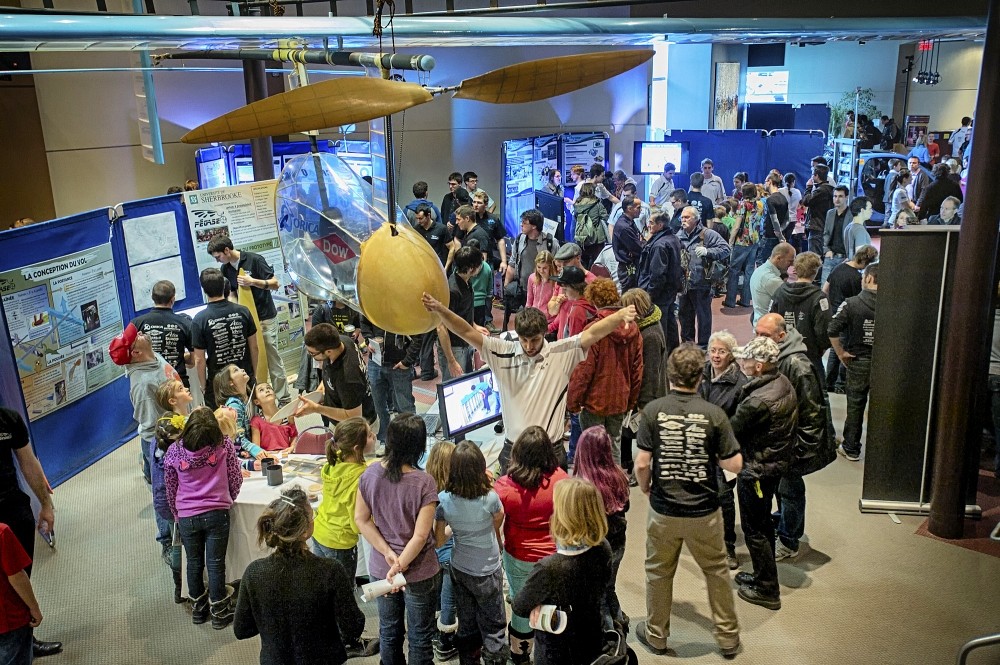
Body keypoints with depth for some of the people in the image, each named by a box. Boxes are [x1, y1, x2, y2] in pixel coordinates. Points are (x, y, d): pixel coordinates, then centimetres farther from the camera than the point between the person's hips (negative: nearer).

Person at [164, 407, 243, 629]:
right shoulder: (224, 444, -12)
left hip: (186, 517, 2)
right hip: (217, 513, -2)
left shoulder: (174, 451, -8)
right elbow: (236, 479, -3)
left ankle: (198, 609, 33)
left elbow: (171, 489, 3)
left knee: (194, 563, 18)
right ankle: (219, 613, 19)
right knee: (216, 564, 9)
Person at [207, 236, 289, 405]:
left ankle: (284, 399, 4)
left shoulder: (254, 259, -12)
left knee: (272, 358, -3)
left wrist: (253, 281, -25)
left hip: (265, 317, -5)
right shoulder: (226, 269, 7)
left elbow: (275, 284, -12)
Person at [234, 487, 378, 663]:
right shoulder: (330, 571, -27)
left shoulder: (254, 572, -19)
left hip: (274, 659, 3)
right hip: (322, 659, -3)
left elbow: (240, 630, -6)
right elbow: (353, 630, -19)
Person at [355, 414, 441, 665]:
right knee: (419, 637, 17)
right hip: (419, 573, -4)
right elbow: (420, 536, -24)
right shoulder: (424, 482, -24)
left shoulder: (370, 473, -12)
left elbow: (361, 519, -6)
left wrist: (388, 553, -9)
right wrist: (399, 567, -18)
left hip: (379, 569, 4)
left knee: (388, 630, 25)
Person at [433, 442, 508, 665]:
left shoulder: (443, 500, -17)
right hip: (487, 572, -4)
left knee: (466, 624, 22)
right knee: (493, 628, 14)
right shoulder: (490, 498, -25)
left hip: (459, 569, 4)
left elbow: (438, 540, -9)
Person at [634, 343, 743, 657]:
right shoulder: (714, 414, -12)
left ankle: (656, 636, 34)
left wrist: (645, 488, 8)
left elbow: (642, 463, -12)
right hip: (705, 511, 0)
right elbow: (735, 464, -9)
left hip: (664, 510, 0)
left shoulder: (653, 410, -12)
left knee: (659, 573, 18)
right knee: (717, 572, 20)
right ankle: (728, 636, 33)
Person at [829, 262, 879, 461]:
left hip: (858, 362, -1)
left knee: (855, 406, 11)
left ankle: (851, 448, 22)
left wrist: (841, 353, -7)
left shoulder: (851, 303, -12)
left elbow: (832, 330, -18)